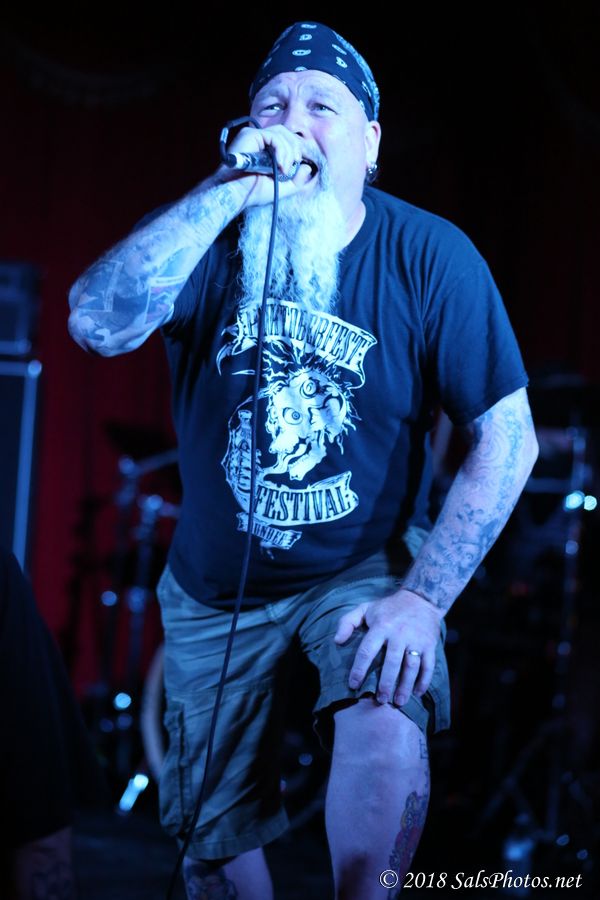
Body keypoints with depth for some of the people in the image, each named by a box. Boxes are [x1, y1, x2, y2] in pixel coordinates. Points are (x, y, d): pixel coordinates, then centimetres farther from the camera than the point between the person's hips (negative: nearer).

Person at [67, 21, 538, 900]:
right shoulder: (211, 236, -10)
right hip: (216, 584, 2)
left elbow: (507, 439, -14)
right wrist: (232, 190, -35)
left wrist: (423, 599, -23)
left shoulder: (429, 257, -14)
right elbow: (96, 324, -30)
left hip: (366, 569, -2)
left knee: (387, 726, -33)